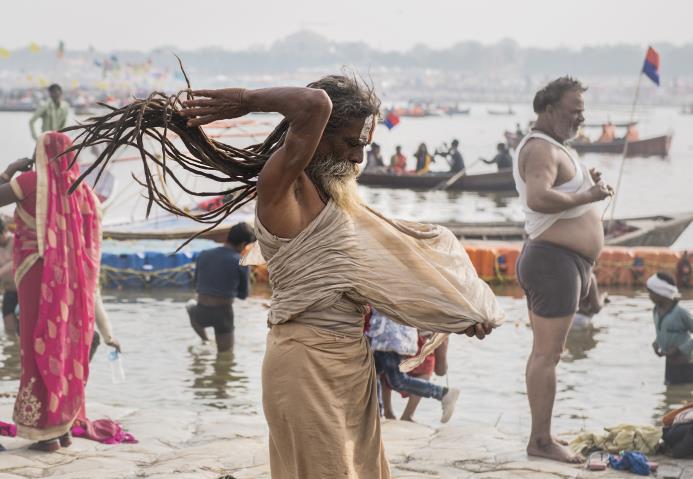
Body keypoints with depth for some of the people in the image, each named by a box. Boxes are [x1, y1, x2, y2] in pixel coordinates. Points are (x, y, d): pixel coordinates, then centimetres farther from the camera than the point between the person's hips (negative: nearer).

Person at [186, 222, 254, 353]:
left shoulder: (204, 255, 2)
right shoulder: (241, 262, -9)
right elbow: (243, 294, 2)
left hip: (202, 313, 3)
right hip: (223, 313, -3)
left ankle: (205, 340, 32)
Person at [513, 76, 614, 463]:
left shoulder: (549, 149, 20)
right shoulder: (541, 149, -15)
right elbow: (539, 199, -32)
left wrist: (586, 184, 11)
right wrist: (586, 196, -22)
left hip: (558, 264, 11)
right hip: (555, 261, -11)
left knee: (546, 353, 11)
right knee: (548, 354, -10)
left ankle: (541, 437, 15)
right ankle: (542, 440, -9)